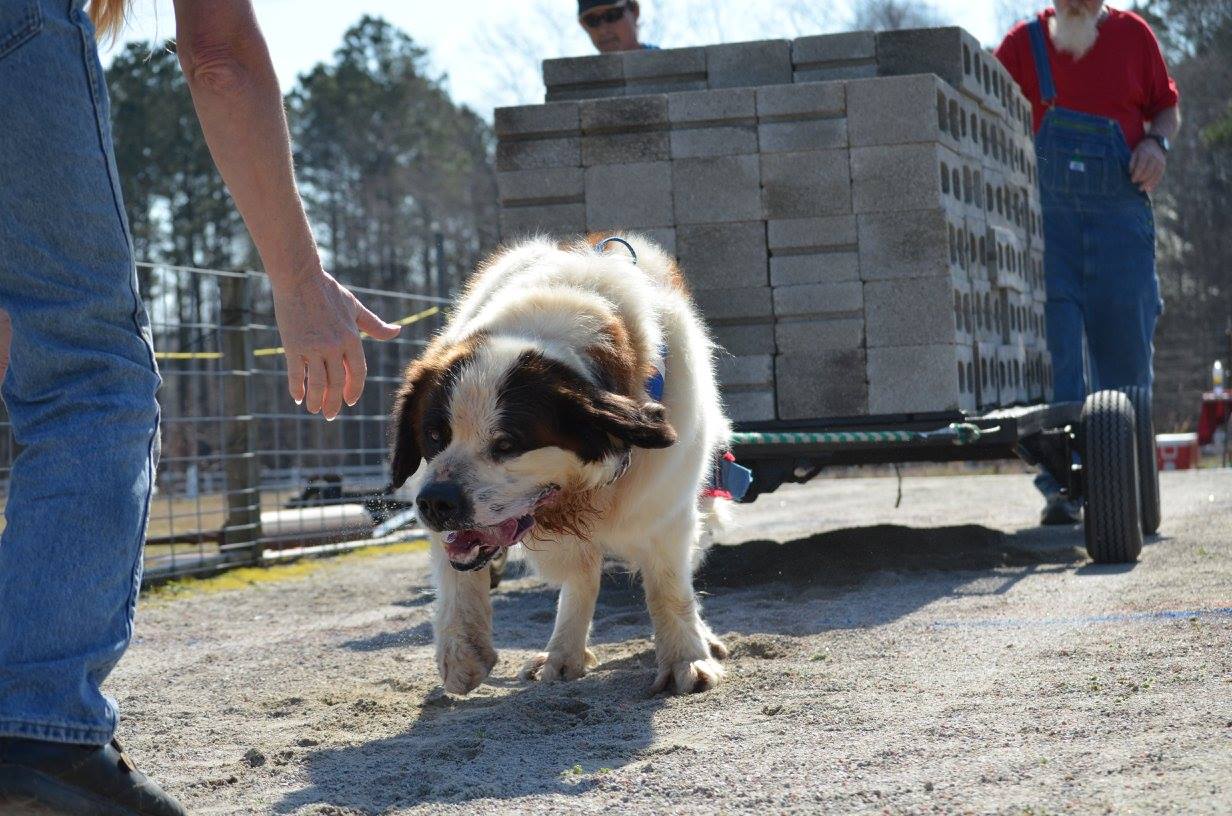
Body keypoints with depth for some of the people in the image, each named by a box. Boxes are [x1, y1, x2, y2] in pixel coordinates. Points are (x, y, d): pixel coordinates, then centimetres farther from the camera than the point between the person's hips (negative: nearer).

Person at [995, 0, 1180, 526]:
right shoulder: (1023, 42, 7)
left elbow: (1167, 106, 20)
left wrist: (1158, 142, -1)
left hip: (1121, 212, 2)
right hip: (1046, 214, -2)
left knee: (1126, 349, 5)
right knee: (1054, 348, -9)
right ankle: (1061, 486, -8)